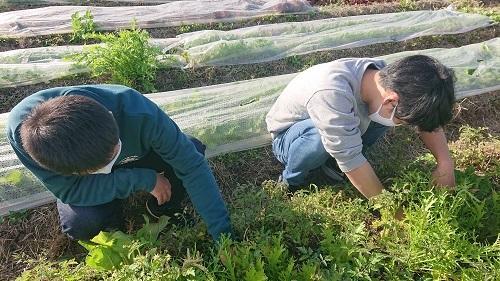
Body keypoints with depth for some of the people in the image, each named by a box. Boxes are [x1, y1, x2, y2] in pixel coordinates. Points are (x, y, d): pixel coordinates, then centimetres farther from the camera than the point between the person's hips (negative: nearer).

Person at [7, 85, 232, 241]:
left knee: (191, 151, -26)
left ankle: (163, 210, 3)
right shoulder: (19, 130, -39)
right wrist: (143, 180, -34)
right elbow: (67, 190, -29)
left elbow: (192, 165, -34)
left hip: (135, 154, 0)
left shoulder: (138, 112, -42)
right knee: (81, 225, -28)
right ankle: (111, 215, 8)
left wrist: (223, 234, -31)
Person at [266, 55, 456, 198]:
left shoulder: (387, 80, -20)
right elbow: (351, 160, -38)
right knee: (320, 135, -38)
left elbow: (427, 117, -5)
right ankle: (291, 181, -8)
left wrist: (445, 162, -19)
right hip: (287, 139, -5)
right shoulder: (332, 92, -43)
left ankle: (333, 161, 3)